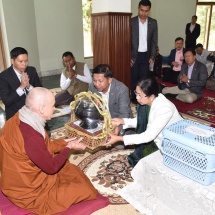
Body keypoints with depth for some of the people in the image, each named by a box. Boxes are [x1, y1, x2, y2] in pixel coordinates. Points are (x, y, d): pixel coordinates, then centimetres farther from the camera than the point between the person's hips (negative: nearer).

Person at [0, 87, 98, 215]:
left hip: (24, 177, 9)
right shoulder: (30, 137, -37)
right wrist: (69, 147, -10)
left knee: (73, 171, 17)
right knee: (84, 190, 0)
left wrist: (66, 142, 4)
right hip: (29, 191, -9)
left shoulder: (20, 119, -8)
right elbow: (52, 167, -23)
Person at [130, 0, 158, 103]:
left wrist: (152, 57, 0)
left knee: (144, 78, 7)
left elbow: (154, 41, 5)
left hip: (146, 55, 2)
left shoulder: (153, 22, 2)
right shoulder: (131, 21, -5)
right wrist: (128, 56, -9)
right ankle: (134, 98, 17)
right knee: (134, 78, 4)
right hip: (134, 55, -2)